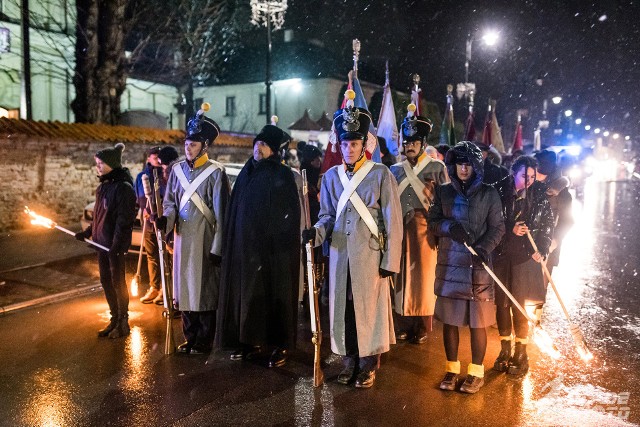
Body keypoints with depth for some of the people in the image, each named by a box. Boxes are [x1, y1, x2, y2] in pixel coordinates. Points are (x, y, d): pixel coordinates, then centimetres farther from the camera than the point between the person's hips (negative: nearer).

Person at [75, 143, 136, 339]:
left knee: (117, 282, 1)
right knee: (105, 281, 13)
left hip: (115, 243, -9)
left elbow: (124, 219, -19)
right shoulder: (103, 186, 13)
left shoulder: (123, 187, -14)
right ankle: (114, 319, 25)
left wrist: (116, 245, -22)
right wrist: (87, 233, 18)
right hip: (102, 241, 9)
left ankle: (123, 322, 15)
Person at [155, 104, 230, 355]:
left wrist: (218, 248, -11)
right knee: (184, 290, 13)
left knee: (205, 291, 5)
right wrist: (166, 218, -9)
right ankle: (190, 338, 28)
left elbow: (221, 214, -10)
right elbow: (170, 202, 13)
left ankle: (204, 342, 20)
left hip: (205, 242, -5)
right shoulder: (177, 169, 6)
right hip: (182, 240, 6)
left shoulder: (215, 173, -11)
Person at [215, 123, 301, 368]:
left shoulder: (283, 176, -7)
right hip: (245, 247, 6)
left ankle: (282, 345, 15)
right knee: (248, 293, 10)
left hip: (272, 249, -6)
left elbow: (289, 215, -11)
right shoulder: (246, 173, 10)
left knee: (274, 294, 2)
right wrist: (232, 244, 9)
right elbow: (234, 212, 13)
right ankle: (252, 341, 23)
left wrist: (276, 245, -17)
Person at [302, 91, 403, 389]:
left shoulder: (381, 174, -3)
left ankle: (368, 366, 21)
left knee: (369, 308, 4)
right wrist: (316, 232, -10)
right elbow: (327, 215, 13)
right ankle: (349, 361, 26)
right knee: (342, 308, 9)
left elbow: (392, 220, -5)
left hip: (369, 254, -4)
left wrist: (390, 261, -8)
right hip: (339, 254, 4)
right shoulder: (331, 176, 9)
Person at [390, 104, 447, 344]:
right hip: (400, 230, 3)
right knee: (401, 276, 5)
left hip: (425, 230, -3)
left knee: (423, 276, 2)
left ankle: (422, 328, 16)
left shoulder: (437, 168, 2)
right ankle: (403, 325, 18)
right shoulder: (395, 170, 13)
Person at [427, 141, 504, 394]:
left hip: (478, 264, -2)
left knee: (477, 320, 2)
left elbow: (497, 227, 0)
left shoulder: (488, 194, 2)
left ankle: (476, 372, 18)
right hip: (449, 262, 2)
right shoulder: (444, 192, 9)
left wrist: (484, 248, -17)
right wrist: (449, 226, -14)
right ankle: (452, 369, 22)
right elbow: (432, 221, 6)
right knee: (449, 318, 8)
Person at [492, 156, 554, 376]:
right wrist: (511, 230, -17)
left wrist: (541, 251, -7)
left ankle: (520, 354, 15)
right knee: (502, 303, 7)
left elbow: (547, 229, 6)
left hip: (526, 259, -1)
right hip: (502, 257, 1)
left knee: (519, 305, 0)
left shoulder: (540, 200, 2)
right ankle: (505, 351, 23)